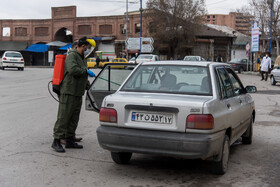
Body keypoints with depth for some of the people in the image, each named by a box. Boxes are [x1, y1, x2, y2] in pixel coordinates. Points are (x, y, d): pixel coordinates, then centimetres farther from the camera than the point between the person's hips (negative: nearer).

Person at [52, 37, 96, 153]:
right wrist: (86, 71, -16)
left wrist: (89, 87, 22)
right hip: (68, 92, -10)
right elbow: (73, 70, -28)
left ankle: (70, 141, 19)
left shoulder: (82, 58, 22)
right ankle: (56, 141, -3)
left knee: (74, 118, 12)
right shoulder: (72, 56, -10)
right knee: (63, 117, -7)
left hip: (78, 94, 10)